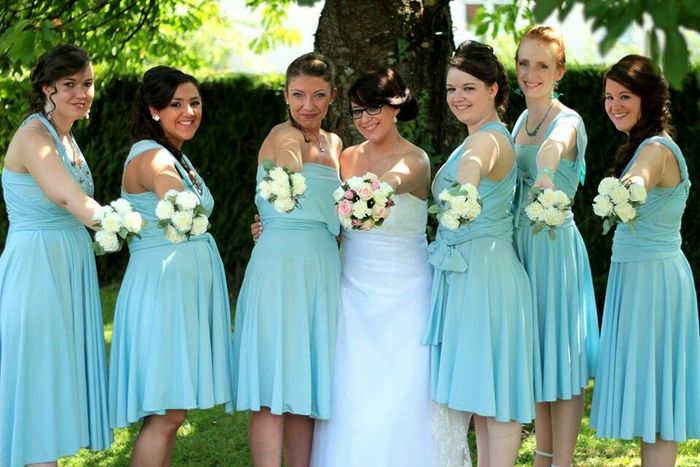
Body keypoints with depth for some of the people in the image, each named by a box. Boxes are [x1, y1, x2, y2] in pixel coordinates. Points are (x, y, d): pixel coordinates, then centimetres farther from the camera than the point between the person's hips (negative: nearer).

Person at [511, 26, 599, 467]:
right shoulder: (523, 120, 11)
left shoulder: (568, 120, -14)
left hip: (555, 244, -8)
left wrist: (546, 173, -61)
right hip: (522, 243, 8)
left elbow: (554, 145, -41)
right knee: (535, 355, 14)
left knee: (561, 356, -2)